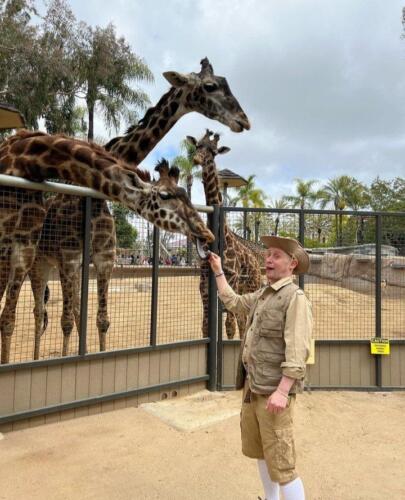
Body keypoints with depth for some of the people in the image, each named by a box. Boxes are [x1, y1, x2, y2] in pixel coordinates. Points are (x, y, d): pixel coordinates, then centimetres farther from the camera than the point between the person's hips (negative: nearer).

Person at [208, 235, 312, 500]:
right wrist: (218, 271, 33)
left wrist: (282, 391, -26)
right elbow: (232, 302, 30)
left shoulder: (295, 298, -14)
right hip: (251, 387, 9)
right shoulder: (262, 295, 13)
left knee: (280, 463, -3)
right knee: (258, 450, 21)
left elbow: (297, 351, -21)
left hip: (273, 391, -9)